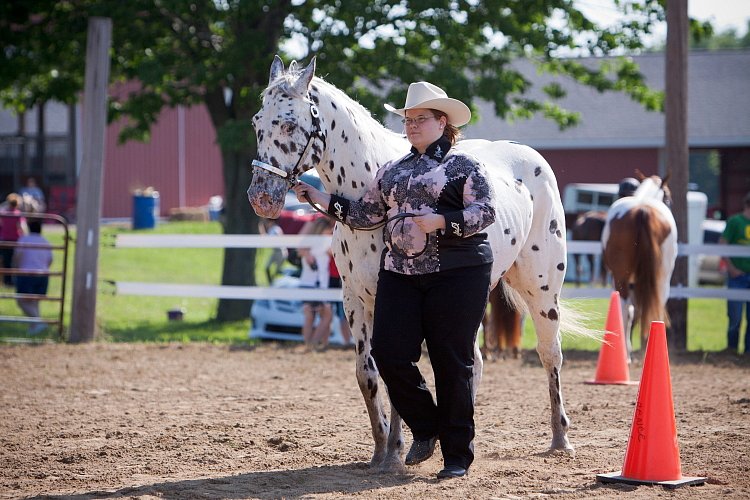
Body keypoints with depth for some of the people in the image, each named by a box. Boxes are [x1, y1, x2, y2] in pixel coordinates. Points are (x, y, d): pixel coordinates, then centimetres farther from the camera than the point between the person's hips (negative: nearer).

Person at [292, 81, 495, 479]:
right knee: (389, 353, -6)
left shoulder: (464, 166, 0)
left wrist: (440, 221, -22)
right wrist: (321, 199, 7)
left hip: (457, 274, -5)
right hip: (399, 274, 5)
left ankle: (457, 455, 8)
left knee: (452, 363, -2)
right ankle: (425, 427, 19)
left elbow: (485, 211, -9)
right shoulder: (392, 171, 17)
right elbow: (366, 214, 16)